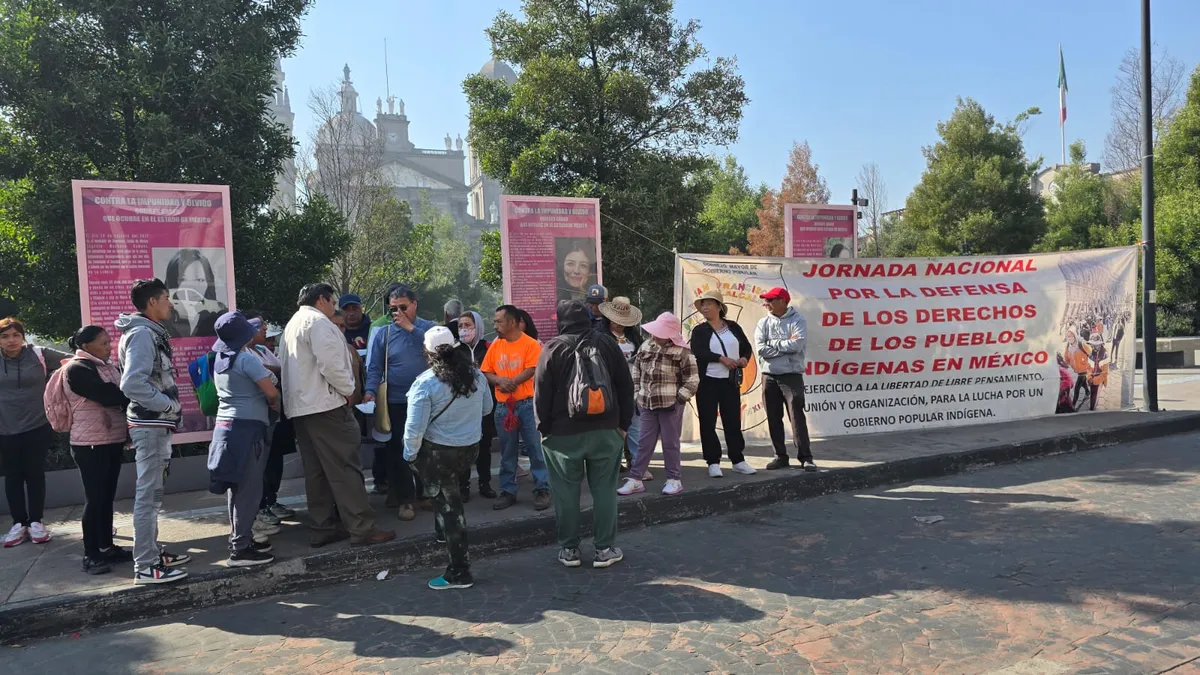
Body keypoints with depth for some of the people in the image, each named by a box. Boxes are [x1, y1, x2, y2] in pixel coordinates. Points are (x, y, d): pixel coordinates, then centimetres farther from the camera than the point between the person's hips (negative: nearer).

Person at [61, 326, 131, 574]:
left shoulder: (109, 365, 13)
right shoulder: (77, 369, -11)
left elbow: (121, 394, 9)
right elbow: (108, 396, -22)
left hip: (113, 441, 7)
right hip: (90, 444, -7)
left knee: (107, 497, 13)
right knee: (94, 499, -2)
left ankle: (106, 547, 22)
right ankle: (90, 555, 7)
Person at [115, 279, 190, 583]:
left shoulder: (151, 332, 14)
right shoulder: (142, 333, -17)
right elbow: (133, 384, -26)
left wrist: (169, 410, 10)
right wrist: (170, 406, -17)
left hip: (156, 424, 10)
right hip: (150, 425, -10)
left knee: (152, 492, 16)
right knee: (149, 494, -5)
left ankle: (151, 551, 27)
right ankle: (145, 566, 0)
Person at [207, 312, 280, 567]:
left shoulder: (219, 360, 13)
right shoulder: (247, 358, -12)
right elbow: (271, 393, -11)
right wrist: (274, 404, 9)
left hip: (226, 425, 9)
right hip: (247, 427, -9)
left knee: (236, 487, 13)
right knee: (249, 489, -6)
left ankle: (240, 539, 20)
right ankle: (240, 549, -5)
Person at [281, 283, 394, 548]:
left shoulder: (293, 324, 21)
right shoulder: (318, 321, -10)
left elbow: (285, 364, 21)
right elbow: (330, 364, -20)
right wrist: (348, 390, -6)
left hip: (301, 406, 10)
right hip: (325, 405, -10)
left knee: (316, 471, 10)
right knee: (345, 468, -8)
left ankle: (322, 528, 13)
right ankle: (362, 529, -7)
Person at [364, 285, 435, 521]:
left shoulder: (428, 327, 0)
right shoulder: (383, 334, 1)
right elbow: (374, 367, -1)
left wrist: (410, 327, -19)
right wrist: (371, 391, -18)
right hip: (397, 402, 0)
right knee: (399, 451, 3)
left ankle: (425, 492, 27)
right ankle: (405, 499, 14)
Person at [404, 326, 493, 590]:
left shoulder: (425, 383, -18)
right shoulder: (476, 375, -1)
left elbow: (415, 427, -20)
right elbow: (487, 408, 14)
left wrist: (410, 454, -4)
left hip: (438, 452, -5)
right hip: (471, 447, 5)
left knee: (448, 505, 3)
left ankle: (459, 572, 8)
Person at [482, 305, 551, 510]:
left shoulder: (531, 344, -6)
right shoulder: (495, 345, 8)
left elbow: (531, 371, -14)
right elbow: (486, 373, 6)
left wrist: (510, 383, -18)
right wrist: (500, 380, -13)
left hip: (528, 404, -4)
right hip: (503, 406, 4)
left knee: (536, 448, 0)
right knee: (507, 451, 11)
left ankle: (542, 490, 9)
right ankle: (508, 491, 19)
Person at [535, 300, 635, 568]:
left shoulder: (553, 348, -4)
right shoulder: (607, 342, 4)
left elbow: (541, 394, -3)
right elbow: (626, 387, 6)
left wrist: (544, 427, 8)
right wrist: (623, 423, 13)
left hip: (563, 432, -2)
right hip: (605, 430, 2)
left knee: (566, 492, 7)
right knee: (604, 490, 7)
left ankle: (569, 549, 15)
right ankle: (605, 549, 11)